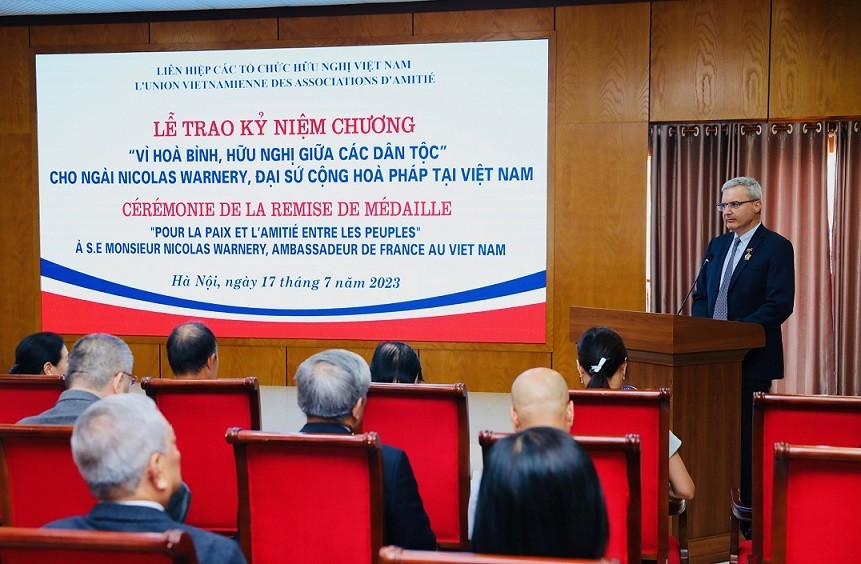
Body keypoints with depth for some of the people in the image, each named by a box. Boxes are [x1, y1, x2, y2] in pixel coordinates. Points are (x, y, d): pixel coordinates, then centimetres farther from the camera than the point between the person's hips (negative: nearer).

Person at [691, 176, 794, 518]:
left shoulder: (776, 247, -6)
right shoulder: (717, 245, 15)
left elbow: (780, 305, -15)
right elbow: (701, 296, 16)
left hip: (752, 359, -6)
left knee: (747, 436, -1)